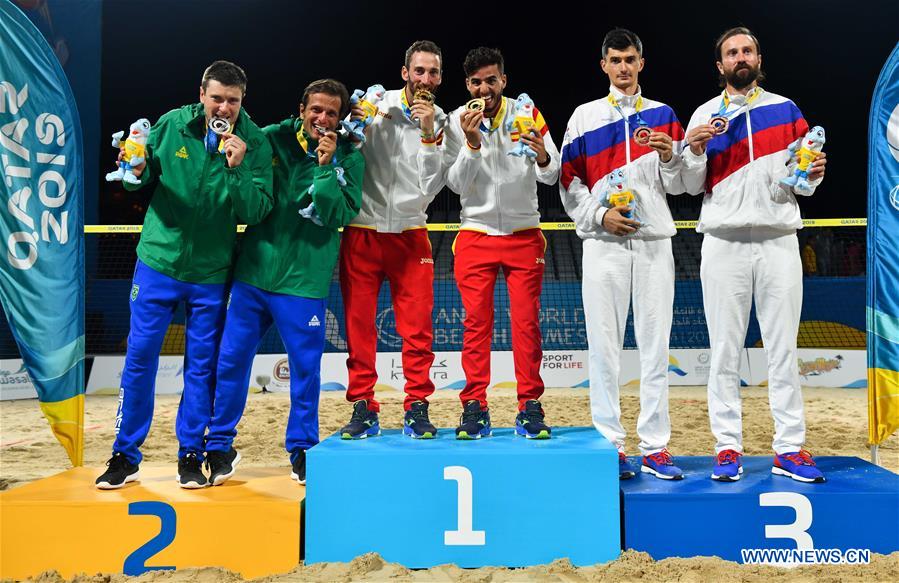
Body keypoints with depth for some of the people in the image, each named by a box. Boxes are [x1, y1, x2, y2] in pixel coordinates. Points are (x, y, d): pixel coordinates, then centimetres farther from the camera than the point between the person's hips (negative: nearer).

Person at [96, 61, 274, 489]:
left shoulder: (255, 143, -9)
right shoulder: (172, 124, -5)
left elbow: (256, 212, -15)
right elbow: (143, 176, 6)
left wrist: (237, 169, -28)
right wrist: (136, 173, -16)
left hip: (211, 271, -1)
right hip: (158, 261, 1)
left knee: (201, 365, 7)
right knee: (139, 357, 4)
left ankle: (190, 456, 21)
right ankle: (125, 456, 18)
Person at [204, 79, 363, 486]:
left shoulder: (348, 158, 1)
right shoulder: (273, 139, 4)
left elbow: (341, 215, -12)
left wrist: (327, 167, -18)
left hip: (305, 280, -1)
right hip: (254, 270, 2)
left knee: (306, 367, 4)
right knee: (231, 358, 6)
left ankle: (301, 451, 22)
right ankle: (219, 446, 23)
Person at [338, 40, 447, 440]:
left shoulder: (441, 122, 4)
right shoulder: (377, 104, 0)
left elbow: (432, 183, -7)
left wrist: (429, 134, -17)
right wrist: (356, 123, -19)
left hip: (410, 234, 1)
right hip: (362, 230, 0)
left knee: (417, 326, -2)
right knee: (358, 324, 2)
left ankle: (417, 408, 9)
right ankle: (362, 408, 12)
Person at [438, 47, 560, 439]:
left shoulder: (526, 113, -3)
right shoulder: (457, 122, -2)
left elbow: (552, 176, -9)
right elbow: (456, 183, -9)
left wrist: (543, 158, -32)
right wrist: (472, 143, -22)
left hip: (524, 235, 0)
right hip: (475, 236, 0)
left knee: (527, 322, -1)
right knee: (476, 322, 0)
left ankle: (530, 406, 8)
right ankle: (475, 407, 7)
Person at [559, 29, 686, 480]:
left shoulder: (662, 115, 12)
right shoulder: (585, 116, 9)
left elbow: (677, 185, 10)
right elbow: (569, 183, 6)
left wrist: (669, 156, -10)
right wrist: (600, 214, -9)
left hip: (654, 240, 1)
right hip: (603, 242, -1)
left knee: (655, 346, 2)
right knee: (604, 346, -1)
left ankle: (655, 447, 9)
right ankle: (610, 445, 8)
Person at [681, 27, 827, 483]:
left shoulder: (786, 110, 13)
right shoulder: (705, 115, 10)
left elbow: (802, 183, 14)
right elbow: (692, 186, 6)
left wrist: (812, 175, -8)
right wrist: (695, 150, -11)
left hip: (778, 242, 1)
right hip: (724, 244, -1)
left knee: (783, 350, 2)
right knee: (725, 350, 0)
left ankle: (790, 449, 9)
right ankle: (728, 447, 7)